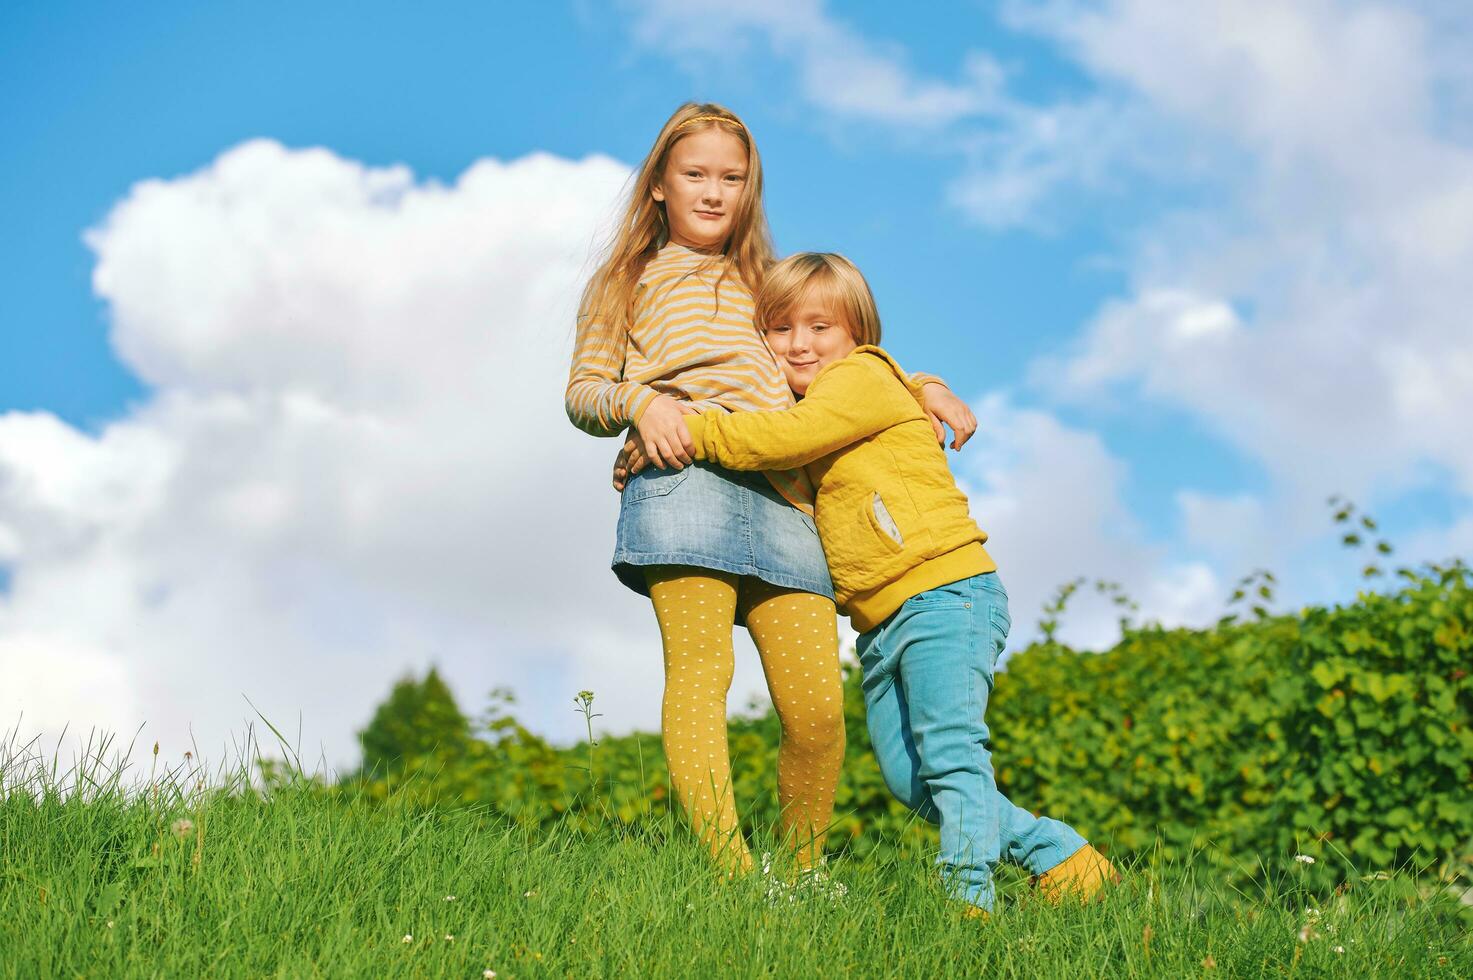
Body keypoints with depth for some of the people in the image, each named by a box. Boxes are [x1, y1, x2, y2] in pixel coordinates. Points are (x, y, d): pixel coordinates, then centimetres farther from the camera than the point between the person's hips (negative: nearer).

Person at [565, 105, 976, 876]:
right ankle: (731, 872, -28)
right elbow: (582, 393, 17)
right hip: (685, 475, -3)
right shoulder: (630, 282, 25)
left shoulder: (764, 286, 37)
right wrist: (639, 403, -5)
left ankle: (801, 875, 4)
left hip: (781, 494, 3)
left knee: (817, 707, -11)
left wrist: (921, 385, 28)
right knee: (699, 672, -20)